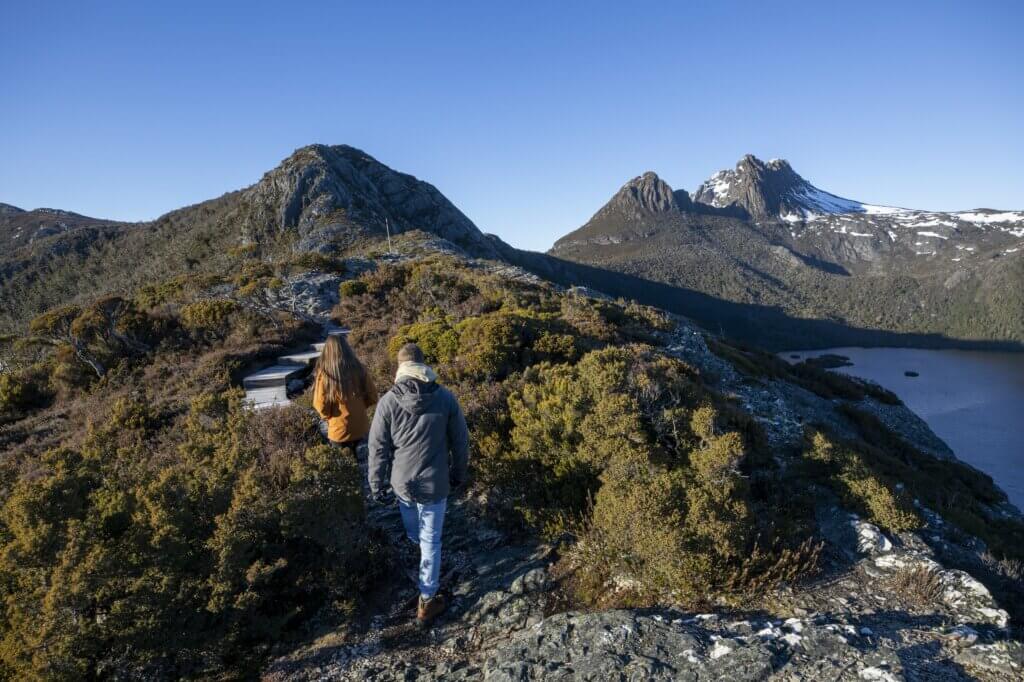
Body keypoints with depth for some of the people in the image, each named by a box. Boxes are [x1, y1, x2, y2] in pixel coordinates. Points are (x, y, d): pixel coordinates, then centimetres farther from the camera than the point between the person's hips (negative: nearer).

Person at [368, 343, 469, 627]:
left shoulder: (389, 401, -15)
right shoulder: (446, 398, -14)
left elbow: (378, 448, -8)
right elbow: (460, 441, -4)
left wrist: (377, 485, 5)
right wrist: (459, 474, 13)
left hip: (402, 481, 2)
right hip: (434, 483, -2)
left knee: (414, 531, 33)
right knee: (431, 540, 12)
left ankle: (416, 541, 66)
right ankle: (426, 601, 19)